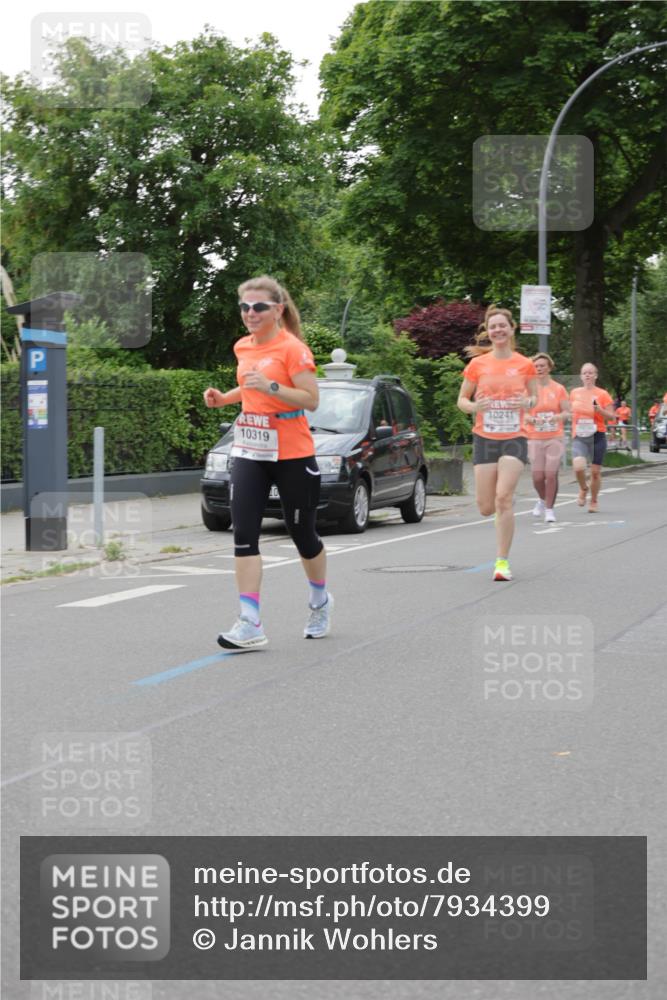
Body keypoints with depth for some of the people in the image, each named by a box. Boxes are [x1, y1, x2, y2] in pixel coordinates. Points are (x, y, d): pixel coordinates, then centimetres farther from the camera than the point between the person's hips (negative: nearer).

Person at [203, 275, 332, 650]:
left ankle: (320, 602, 37)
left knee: (302, 534, 10)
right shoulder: (244, 347, 9)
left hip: (292, 456, -5)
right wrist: (225, 397, 9)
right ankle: (251, 625, -12)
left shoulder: (292, 348, -12)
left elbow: (311, 399, -18)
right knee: (244, 533, -9)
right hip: (249, 453, 6)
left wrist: (270, 386, -28)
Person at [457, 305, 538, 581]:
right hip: (484, 438, 1)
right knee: (486, 507, 0)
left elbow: (535, 397, 14)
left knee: (503, 498, -17)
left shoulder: (524, 364, 1)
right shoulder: (477, 364, 1)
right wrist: (474, 406, -15)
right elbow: (462, 399, 8)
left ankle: (502, 561, -9)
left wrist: (528, 402, -10)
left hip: (514, 438, -1)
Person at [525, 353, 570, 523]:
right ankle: (542, 500, 27)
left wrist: (557, 417, -18)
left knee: (551, 474, -9)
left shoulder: (559, 389, 4)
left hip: (555, 438, 0)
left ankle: (549, 509, 5)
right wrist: (531, 419, -20)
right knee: (537, 476, -4)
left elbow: (567, 412, 3)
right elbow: (523, 413, 2)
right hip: (534, 438, 0)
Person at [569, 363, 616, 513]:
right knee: (578, 467, -20)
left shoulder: (602, 394, 0)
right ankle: (583, 489, 11)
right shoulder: (574, 393, 9)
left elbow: (611, 416, 0)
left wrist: (599, 410, -18)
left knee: (595, 471, 3)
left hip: (597, 436, -1)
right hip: (579, 437, 1)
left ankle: (594, 501, 24)